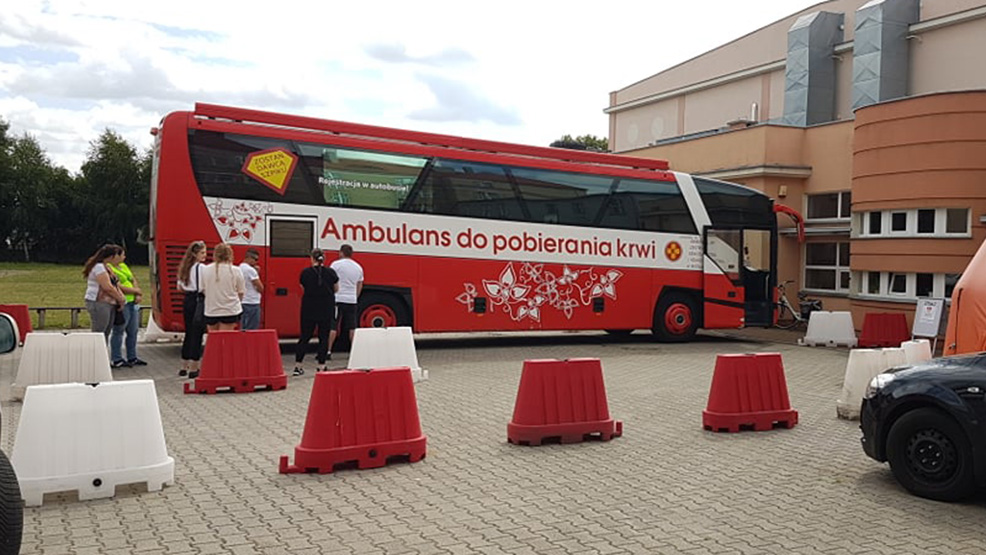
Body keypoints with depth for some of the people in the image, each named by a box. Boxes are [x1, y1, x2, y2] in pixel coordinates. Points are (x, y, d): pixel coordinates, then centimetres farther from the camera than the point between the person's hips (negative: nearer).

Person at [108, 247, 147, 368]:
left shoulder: (123, 266, 17)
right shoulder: (110, 269, -11)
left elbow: (133, 280, 16)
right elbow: (119, 287, -18)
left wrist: (138, 295, 0)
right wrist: (136, 291, -8)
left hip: (133, 302, 9)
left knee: (133, 331, 12)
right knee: (118, 332, -2)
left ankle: (132, 358, 21)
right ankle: (116, 360, 4)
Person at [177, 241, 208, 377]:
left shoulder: (184, 267, 12)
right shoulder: (201, 268, -13)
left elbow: (180, 287, 17)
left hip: (187, 301, 8)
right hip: (198, 302, -8)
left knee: (189, 334, 16)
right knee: (197, 335, -2)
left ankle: (184, 367, 23)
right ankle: (193, 368, 1)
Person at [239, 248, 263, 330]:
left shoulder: (240, 268, 13)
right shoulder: (251, 270, -15)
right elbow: (261, 288, -14)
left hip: (243, 303, 9)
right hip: (252, 303, -9)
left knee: (244, 329, 12)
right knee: (252, 330, -7)